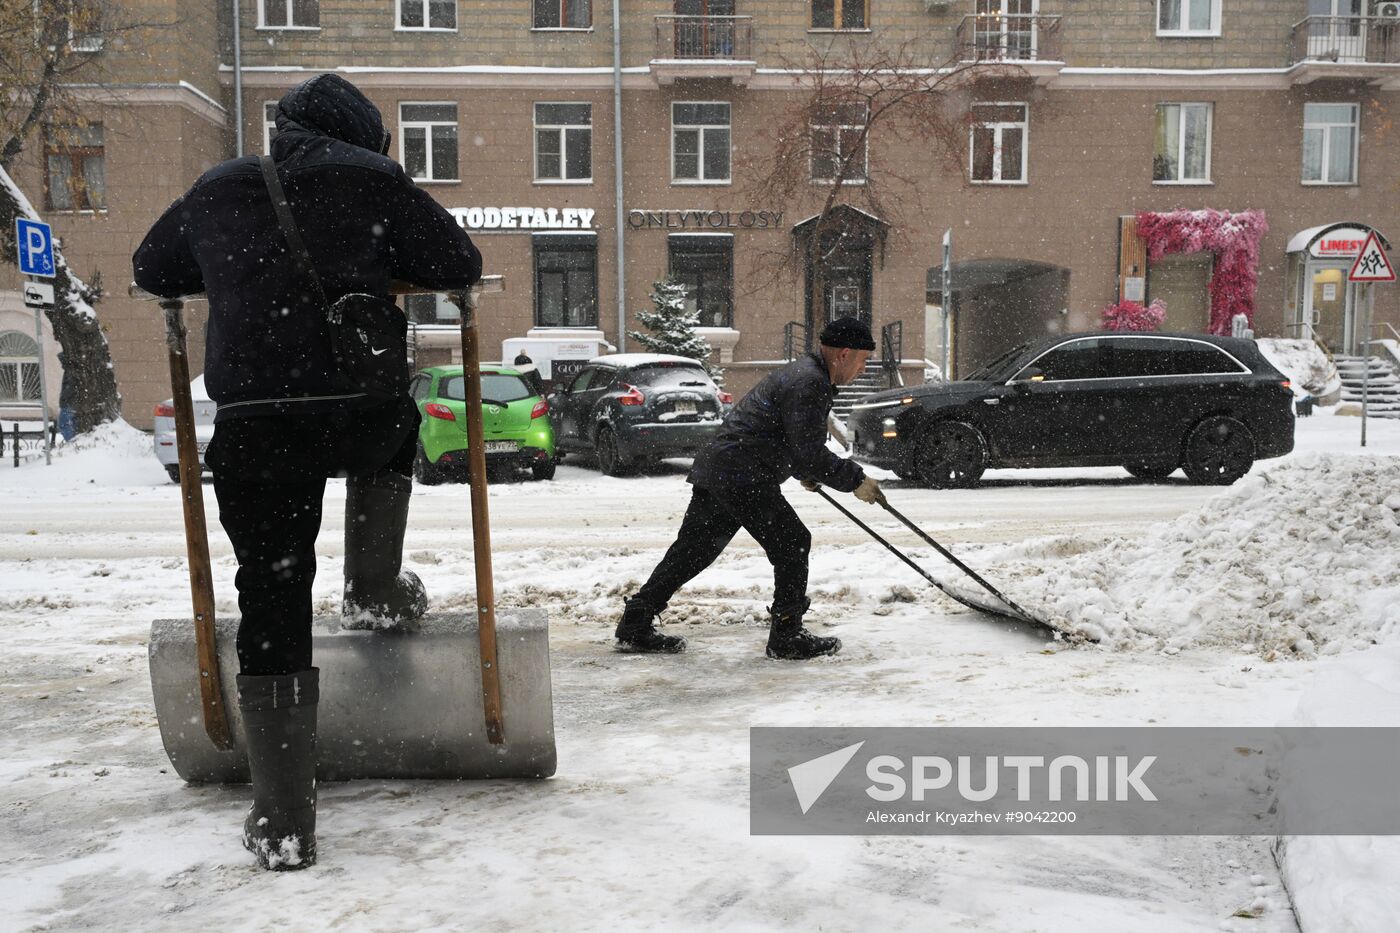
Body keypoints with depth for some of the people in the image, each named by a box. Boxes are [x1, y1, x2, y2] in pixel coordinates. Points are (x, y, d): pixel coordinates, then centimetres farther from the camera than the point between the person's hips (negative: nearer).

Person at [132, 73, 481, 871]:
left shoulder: (217, 189, 22)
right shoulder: (372, 177, 11)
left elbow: (151, 269, 35)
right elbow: (461, 267, 8)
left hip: (249, 424, 2)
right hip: (359, 413, -2)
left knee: (272, 607, 8)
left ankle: (284, 820, 11)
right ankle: (376, 590, 31)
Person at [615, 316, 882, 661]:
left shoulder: (800, 372, 21)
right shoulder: (809, 384, -13)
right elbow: (809, 455, -17)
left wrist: (804, 471, 36)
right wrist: (854, 480, -8)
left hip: (715, 471, 11)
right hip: (743, 478, -11)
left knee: (692, 550, 13)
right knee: (792, 543, -2)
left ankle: (635, 627, 19)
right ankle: (786, 638, 6)